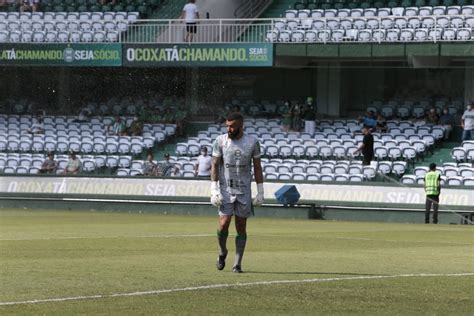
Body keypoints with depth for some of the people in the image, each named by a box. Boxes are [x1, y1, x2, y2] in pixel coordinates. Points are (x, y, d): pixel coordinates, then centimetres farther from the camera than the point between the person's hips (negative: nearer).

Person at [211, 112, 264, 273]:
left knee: (241, 227, 0)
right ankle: (222, 252, 18)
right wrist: (214, 190, -9)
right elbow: (215, 165, 0)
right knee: (224, 224, -10)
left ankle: (237, 263, 6)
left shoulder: (252, 142, 0)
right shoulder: (220, 141, -1)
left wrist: (260, 192, 2)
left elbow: (257, 168, 5)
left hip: (244, 191, 1)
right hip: (225, 189, -1)